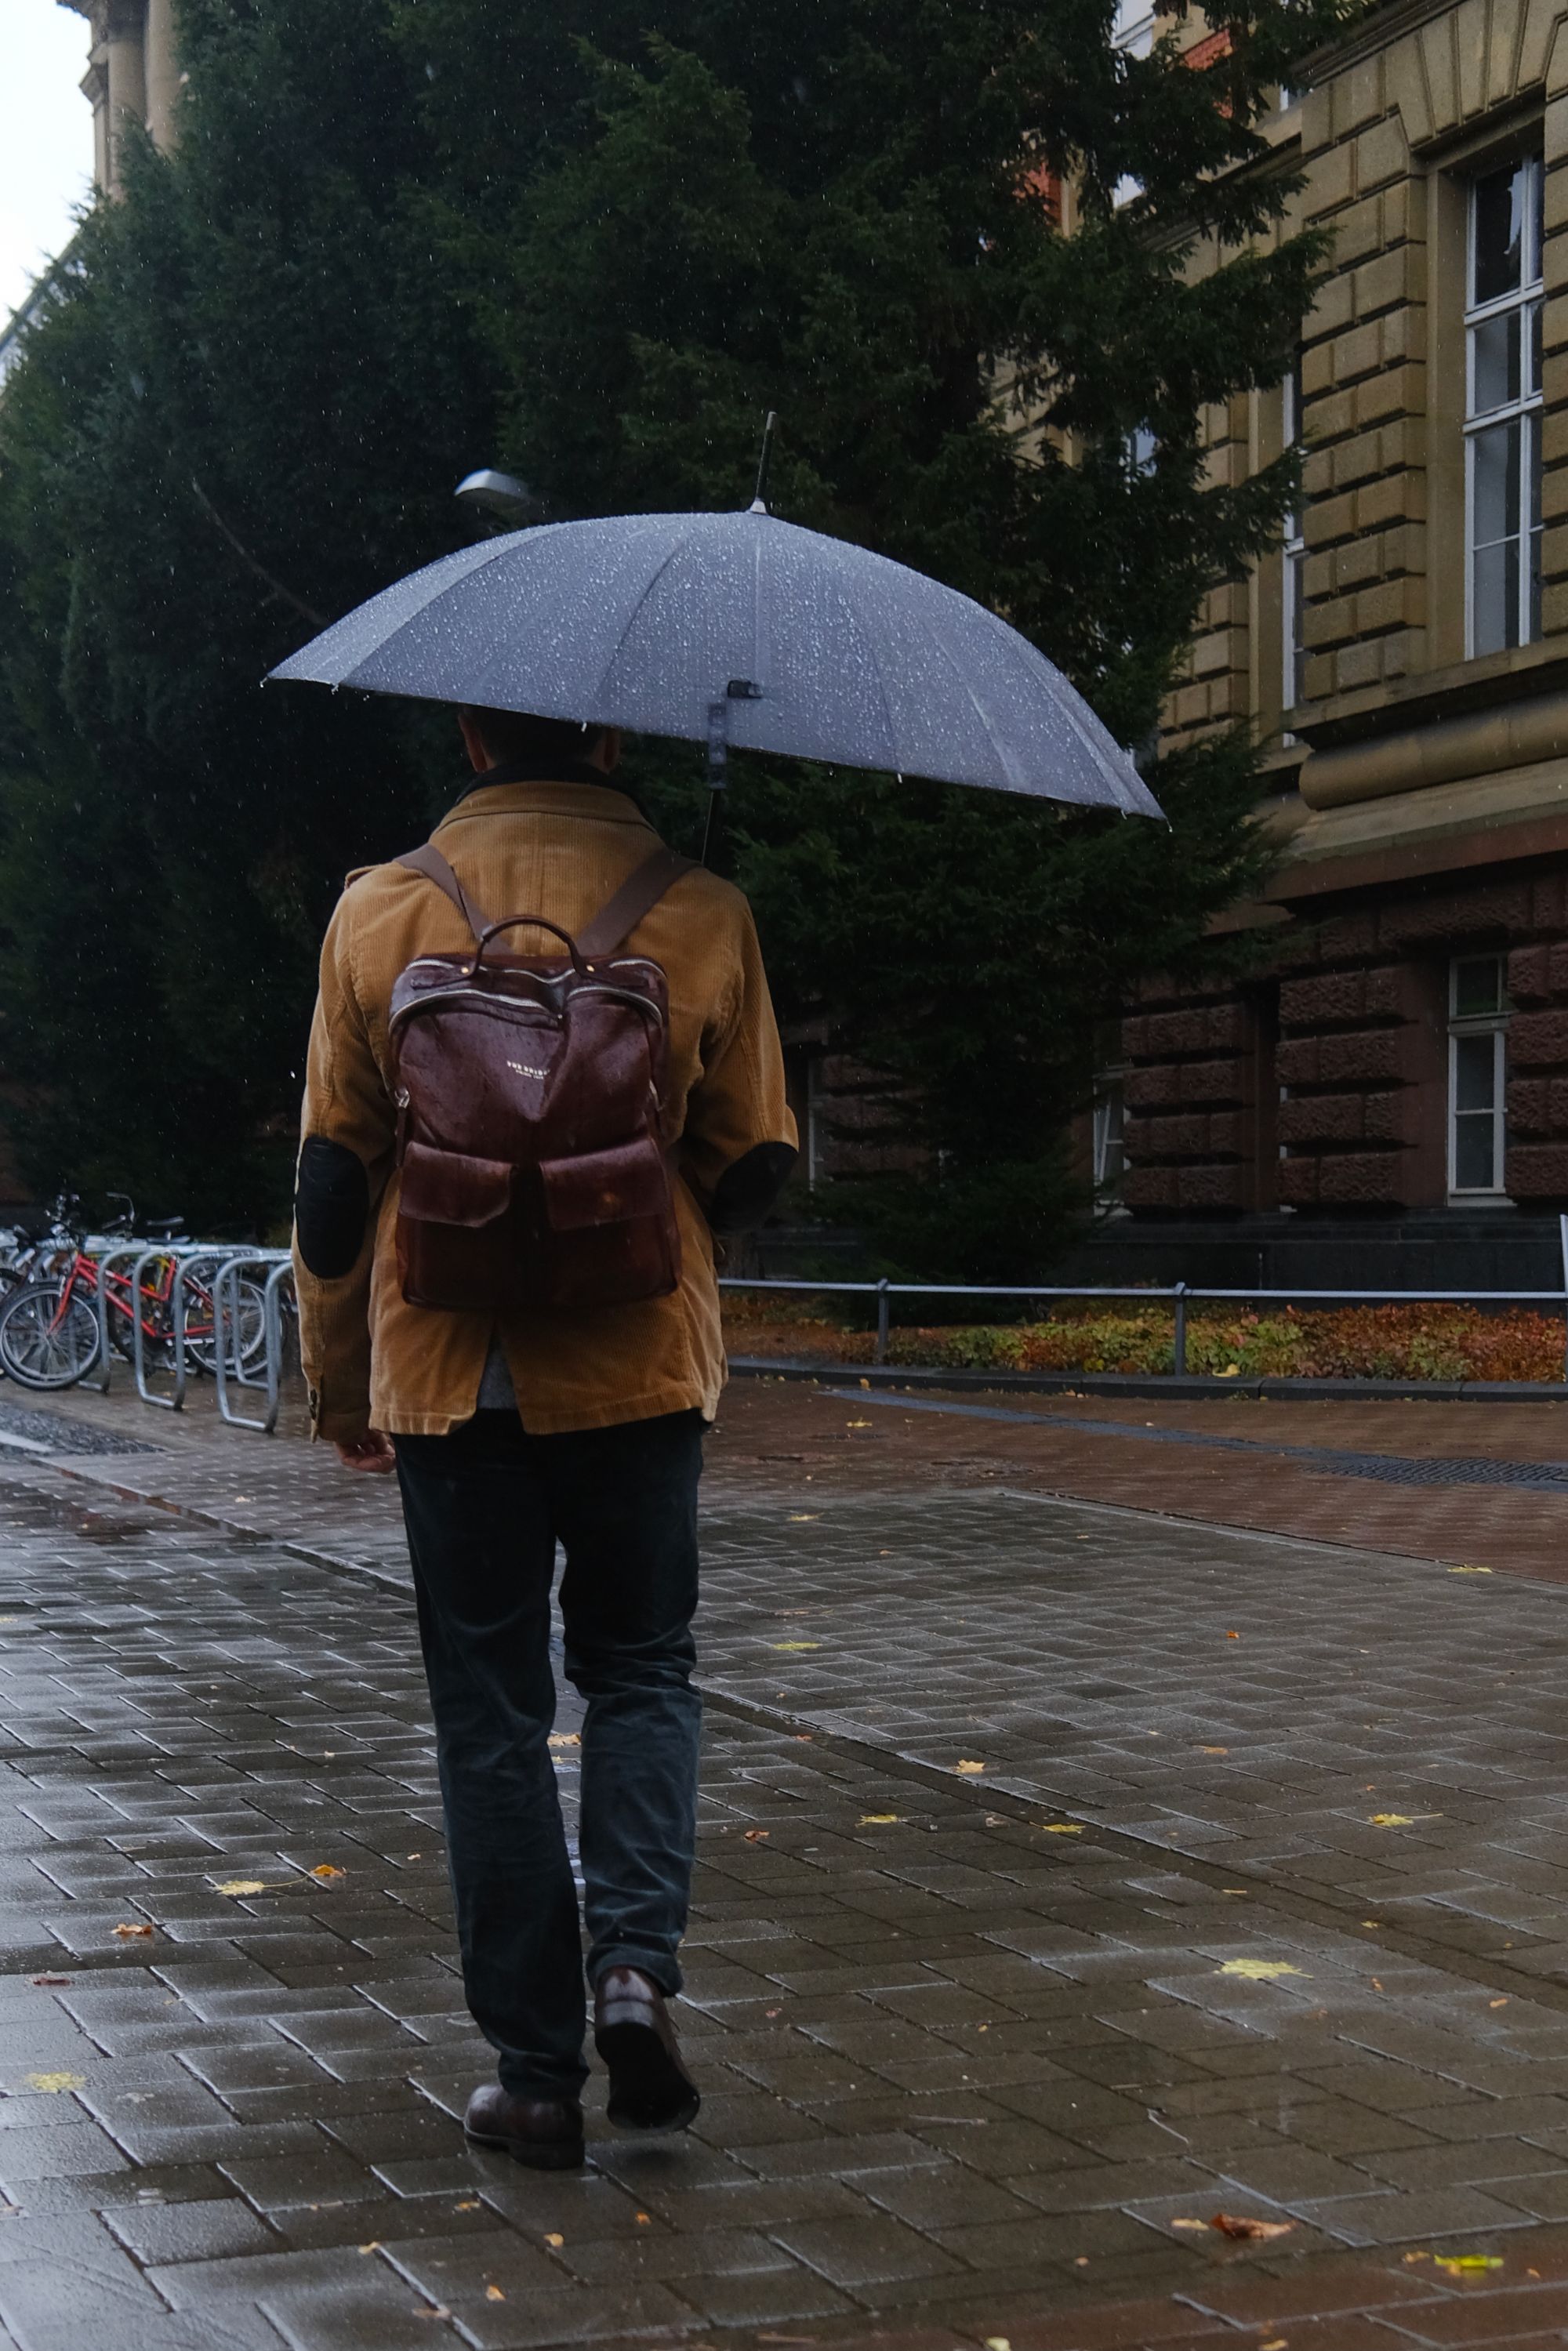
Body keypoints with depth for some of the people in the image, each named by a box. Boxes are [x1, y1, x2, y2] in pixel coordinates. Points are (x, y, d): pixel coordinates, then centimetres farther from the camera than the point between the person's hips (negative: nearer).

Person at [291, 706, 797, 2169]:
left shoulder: (379, 913, -1)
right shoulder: (699, 912, -3)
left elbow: (334, 1174, 2)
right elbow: (755, 1165, 3)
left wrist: (338, 1389, 13)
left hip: (447, 1373, 0)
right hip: (640, 1363, 0)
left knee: (490, 1712, 8)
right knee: (641, 1668, 17)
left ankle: (535, 2072, 11)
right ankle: (635, 1958, -4)